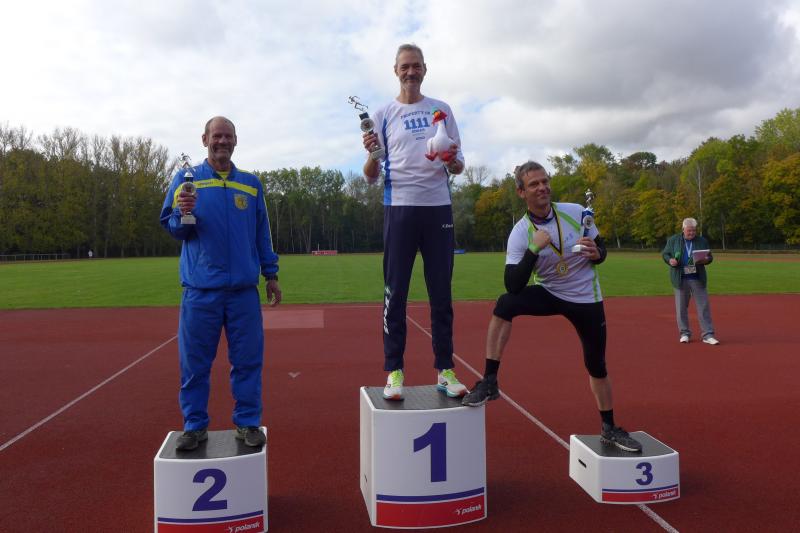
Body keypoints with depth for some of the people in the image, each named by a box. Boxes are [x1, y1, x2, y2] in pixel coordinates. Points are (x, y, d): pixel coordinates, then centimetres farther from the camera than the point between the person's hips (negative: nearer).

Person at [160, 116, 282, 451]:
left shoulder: (251, 184, 12)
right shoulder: (186, 179, 7)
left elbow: (262, 233, 15)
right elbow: (171, 227, 7)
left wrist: (271, 274, 11)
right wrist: (182, 213, -15)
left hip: (244, 288, 1)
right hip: (200, 288, -1)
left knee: (248, 359, 4)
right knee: (194, 362, 3)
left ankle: (248, 423, 16)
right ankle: (195, 425, 17)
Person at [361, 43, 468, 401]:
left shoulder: (442, 110, 13)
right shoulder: (383, 114, 7)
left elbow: (458, 168, 13)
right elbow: (371, 176, 5)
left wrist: (452, 162, -10)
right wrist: (370, 154, -16)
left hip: (439, 209, 2)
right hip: (400, 209, -2)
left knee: (441, 294, 4)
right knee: (395, 293, -2)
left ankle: (444, 370, 11)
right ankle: (394, 371, 6)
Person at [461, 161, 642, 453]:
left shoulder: (576, 212, -10)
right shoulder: (520, 234, -16)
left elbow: (601, 249, 3)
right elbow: (514, 286, -25)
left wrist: (596, 253, -21)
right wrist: (534, 249, -35)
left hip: (586, 299, 2)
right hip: (547, 294, -1)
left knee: (597, 365, 6)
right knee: (505, 303, -29)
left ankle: (609, 428, 30)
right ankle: (489, 382, -22)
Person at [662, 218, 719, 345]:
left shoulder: (702, 241, 7)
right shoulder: (673, 240, 3)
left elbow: (710, 256, 11)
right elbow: (665, 254, 7)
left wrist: (706, 259, -12)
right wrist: (670, 260, -15)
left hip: (698, 279, 1)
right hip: (680, 279, -1)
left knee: (704, 307, -1)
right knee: (681, 308, 4)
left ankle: (708, 335, 4)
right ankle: (684, 333, 16)